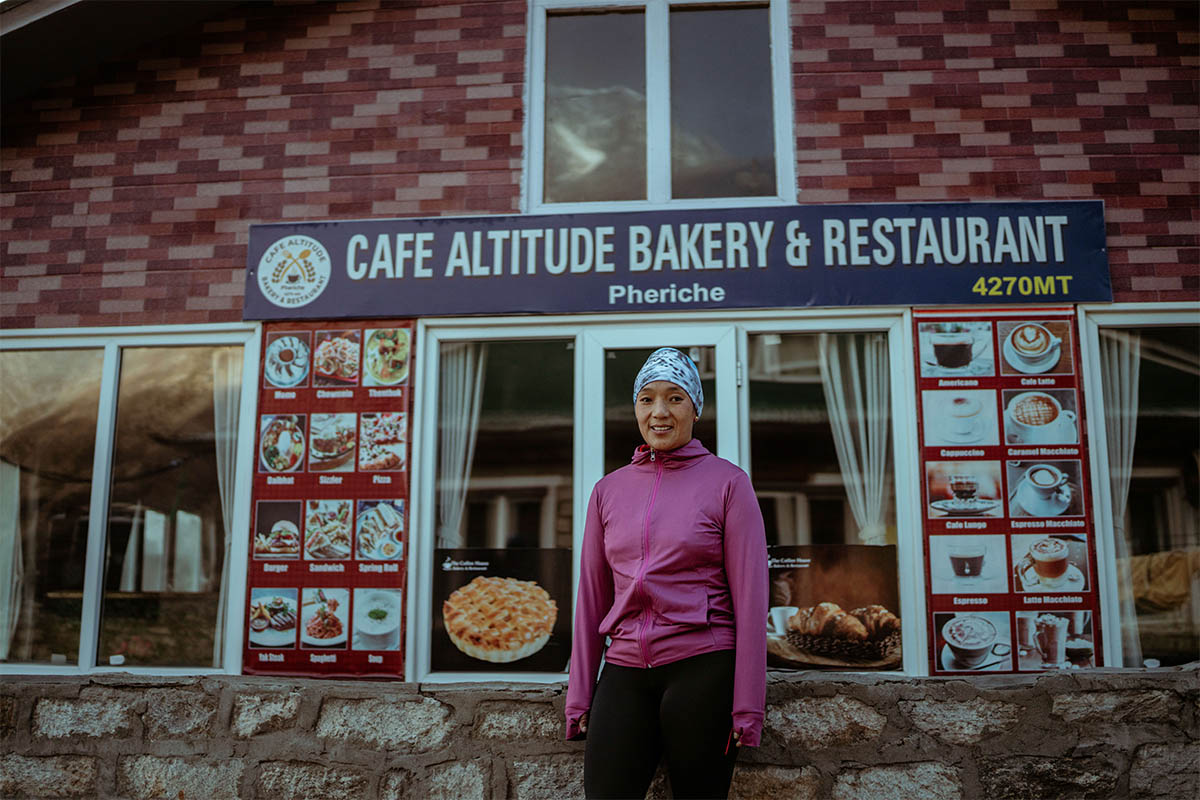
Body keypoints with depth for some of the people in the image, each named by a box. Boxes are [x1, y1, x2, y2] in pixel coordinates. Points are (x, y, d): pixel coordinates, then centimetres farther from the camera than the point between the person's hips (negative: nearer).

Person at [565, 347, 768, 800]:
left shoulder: (727, 482, 0)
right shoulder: (609, 490, 11)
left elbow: (750, 596, -4)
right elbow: (591, 599, 14)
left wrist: (747, 707, -7)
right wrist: (579, 696, 11)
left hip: (703, 669, -3)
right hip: (624, 670, 3)